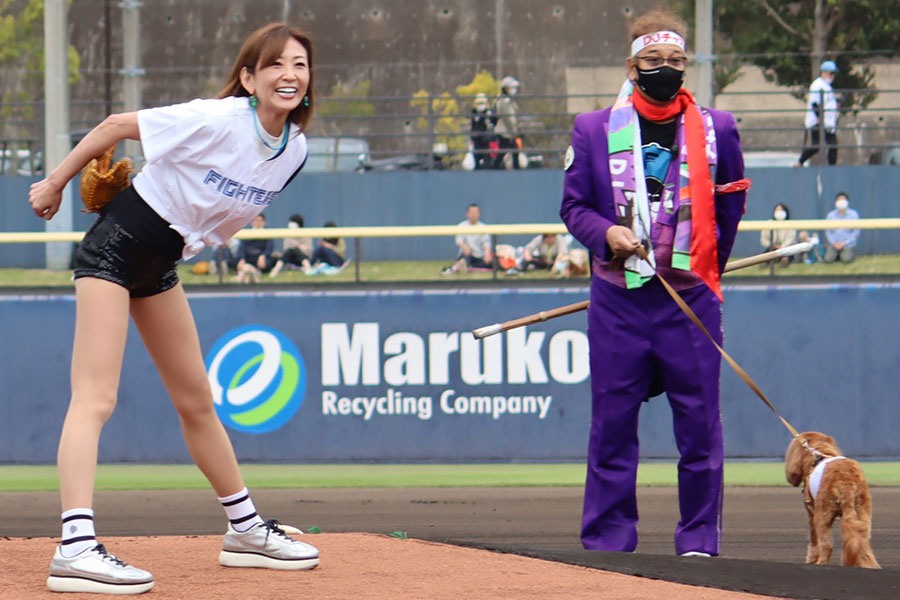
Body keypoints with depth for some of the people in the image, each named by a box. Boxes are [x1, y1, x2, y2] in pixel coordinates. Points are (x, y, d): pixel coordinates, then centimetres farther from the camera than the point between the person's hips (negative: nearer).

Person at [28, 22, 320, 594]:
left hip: (161, 264, 8)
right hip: (116, 246, -8)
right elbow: (114, 127, -14)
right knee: (95, 399, -18)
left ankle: (246, 530, 31)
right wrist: (54, 184, -5)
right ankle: (76, 547, -29)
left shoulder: (294, 150, -3)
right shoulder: (216, 120, -24)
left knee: (197, 402, 18)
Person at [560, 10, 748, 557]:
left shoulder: (717, 130, 7)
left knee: (699, 424, -1)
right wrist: (606, 234, -11)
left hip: (691, 300, 0)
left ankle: (700, 541, 7)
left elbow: (730, 207, 16)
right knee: (612, 423, 2)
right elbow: (574, 205, 8)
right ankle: (607, 543, 8)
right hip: (617, 301, 0)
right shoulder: (595, 130, 6)